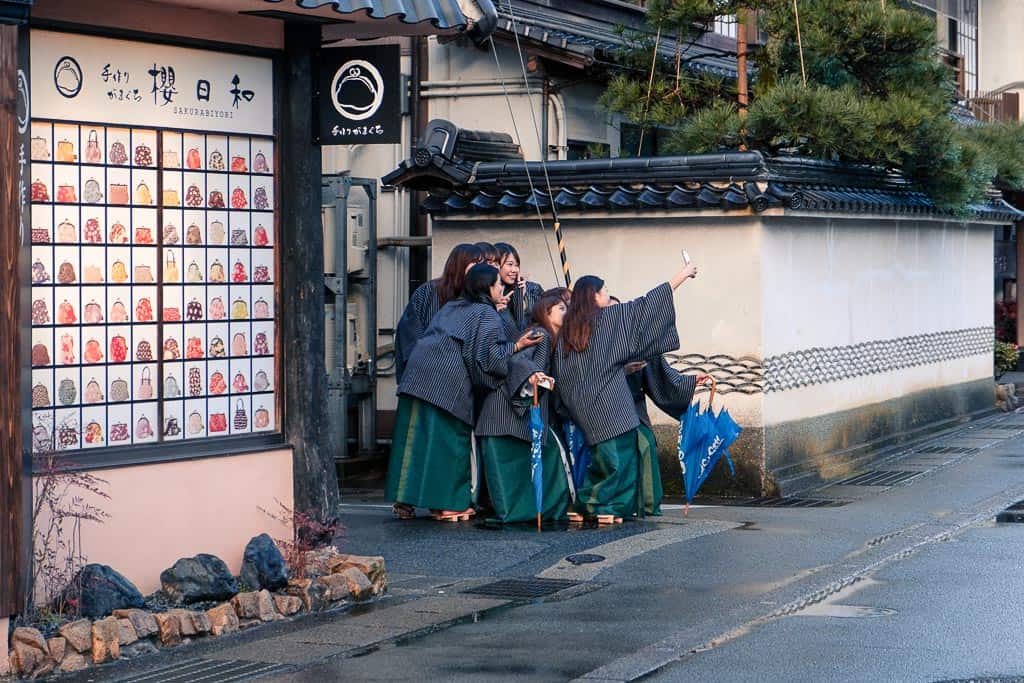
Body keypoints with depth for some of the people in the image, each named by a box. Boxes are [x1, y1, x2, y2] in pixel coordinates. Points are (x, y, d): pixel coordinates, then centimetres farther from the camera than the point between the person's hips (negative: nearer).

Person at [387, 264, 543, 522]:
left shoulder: (450, 307, 26)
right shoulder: (487, 315, 4)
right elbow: (489, 354, -5)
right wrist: (517, 345, 4)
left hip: (417, 374, 7)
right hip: (449, 378, -6)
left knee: (414, 438, 7)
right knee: (451, 439, 1)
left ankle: (405, 500, 8)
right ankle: (448, 503, 2)